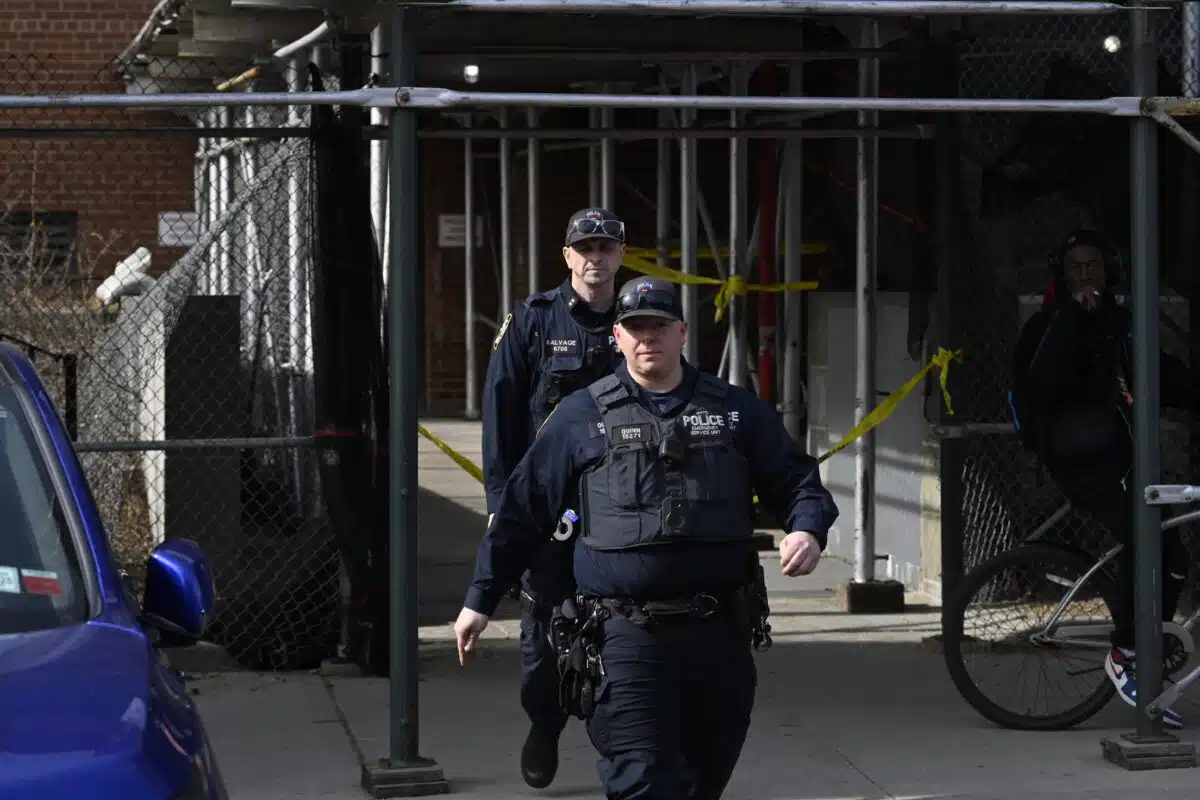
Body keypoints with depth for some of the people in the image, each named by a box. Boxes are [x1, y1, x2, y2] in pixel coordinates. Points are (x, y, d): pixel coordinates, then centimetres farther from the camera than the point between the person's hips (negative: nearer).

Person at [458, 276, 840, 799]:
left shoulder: (736, 410, 11)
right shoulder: (582, 416, 5)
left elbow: (798, 481, 12)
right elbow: (522, 509, 8)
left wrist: (807, 530, -12)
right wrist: (480, 600, 9)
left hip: (721, 635, 3)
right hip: (627, 635, -3)